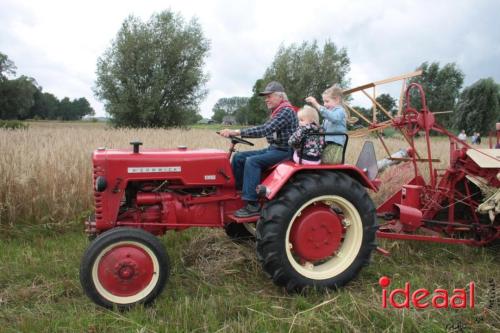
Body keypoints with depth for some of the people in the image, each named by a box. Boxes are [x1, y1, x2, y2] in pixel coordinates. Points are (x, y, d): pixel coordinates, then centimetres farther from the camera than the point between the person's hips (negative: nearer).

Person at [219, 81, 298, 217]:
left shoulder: (286, 111, -17)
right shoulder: (275, 112, 14)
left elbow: (265, 130, -28)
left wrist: (237, 132, -31)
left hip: (284, 152, -10)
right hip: (272, 149, 10)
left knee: (252, 161, -28)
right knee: (239, 157, 1)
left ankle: (253, 206, -27)